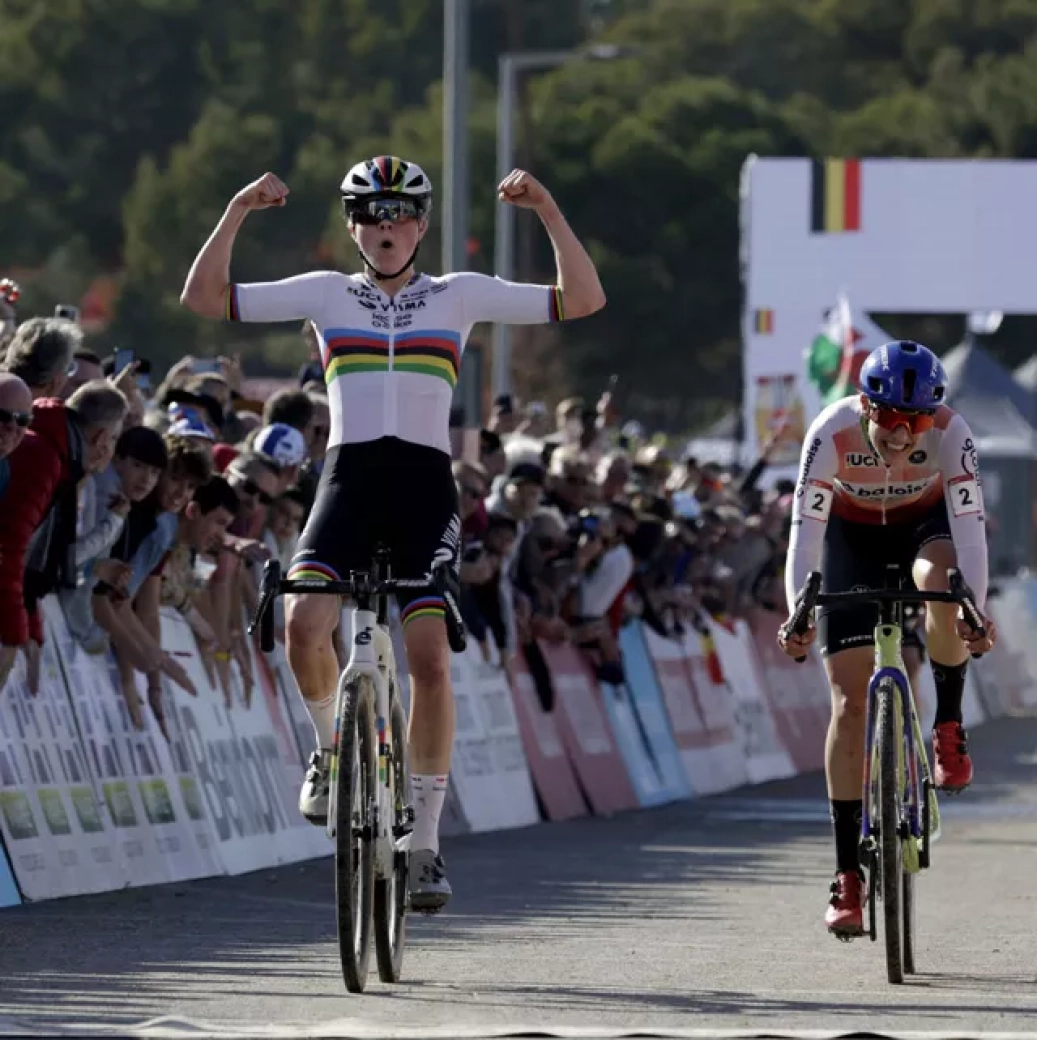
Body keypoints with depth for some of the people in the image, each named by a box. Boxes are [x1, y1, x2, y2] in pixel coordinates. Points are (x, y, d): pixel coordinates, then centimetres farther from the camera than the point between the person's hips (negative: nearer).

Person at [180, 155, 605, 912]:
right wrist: (238, 214, -6)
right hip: (349, 480, 1)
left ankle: (426, 841, -2)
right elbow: (204, 299, 5)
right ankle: (333, 746, 8)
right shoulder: (326, 294, 10)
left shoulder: (460, 295, 8)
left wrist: (549, 214, -8)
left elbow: (583, 300, 2)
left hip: (425, 487, -1)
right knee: (305, 624, -24)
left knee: (429, 659, -13)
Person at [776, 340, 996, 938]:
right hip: (853, 536, 0)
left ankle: (949, 728, -12)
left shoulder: (950, 434, -32)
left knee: (941, 585, -38)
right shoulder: (832, 434, -32)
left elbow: (969, 526, -37)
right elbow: (806, 528, -35)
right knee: (850, 702, -9)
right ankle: (848, 877, -6)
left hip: (926, 524, 0)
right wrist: (799, 617, -48)